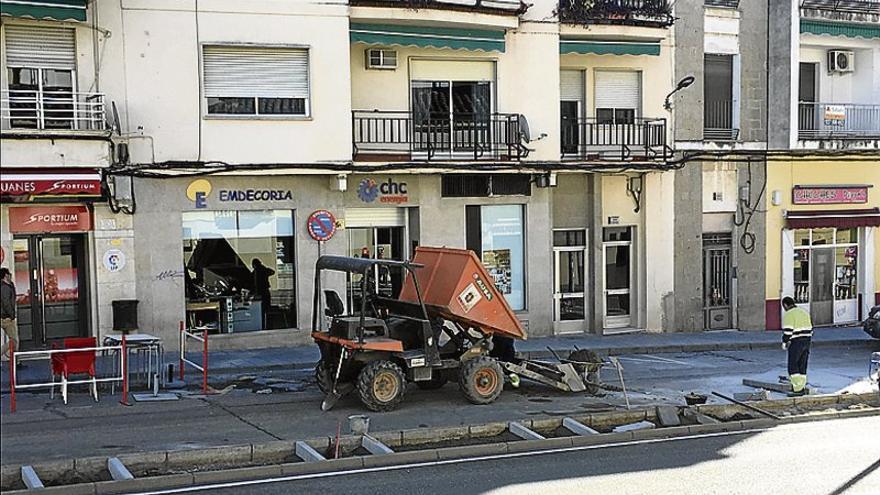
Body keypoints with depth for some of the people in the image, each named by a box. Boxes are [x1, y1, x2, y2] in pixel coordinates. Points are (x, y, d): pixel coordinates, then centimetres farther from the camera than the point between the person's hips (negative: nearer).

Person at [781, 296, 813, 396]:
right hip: (806, 342, 8)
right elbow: (810, 328, 19)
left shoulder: (788, 314, -10)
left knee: (792, 367, -4)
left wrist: (784, 342, -6)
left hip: (796, 343, -8)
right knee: (802, 366, 12)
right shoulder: (804, 312, 16)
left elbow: (787, 331, -17)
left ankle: (798, 389, -10)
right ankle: (802, 388, 14)